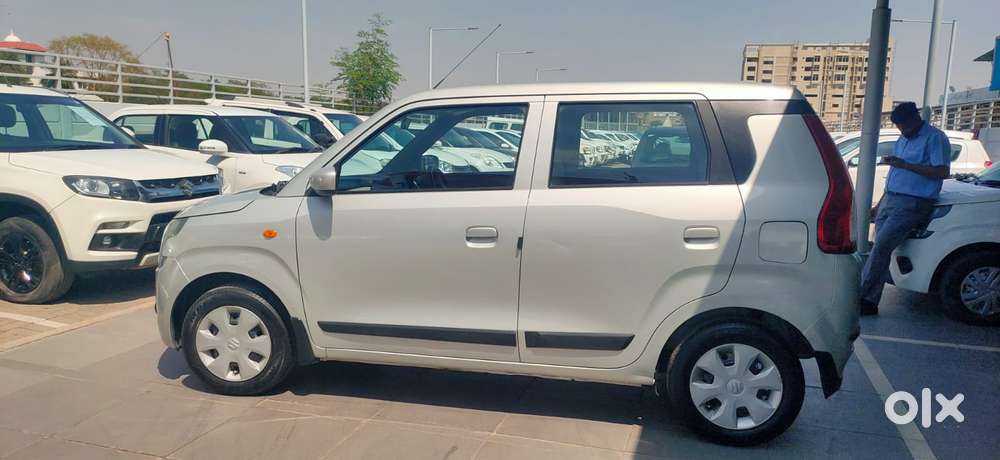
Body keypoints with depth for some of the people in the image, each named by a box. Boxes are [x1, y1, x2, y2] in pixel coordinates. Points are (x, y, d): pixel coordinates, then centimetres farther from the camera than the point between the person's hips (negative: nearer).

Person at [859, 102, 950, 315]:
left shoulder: (935, 138, -3)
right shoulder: (902, 140, 22)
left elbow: (943, 172, -14)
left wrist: (903, 164, -16)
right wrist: (879, 205, 24)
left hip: (913, 203, -8)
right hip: (890, 200, 8)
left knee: (881, 247, -18)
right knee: (881, 249, 0)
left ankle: (859, 296, -15)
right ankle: (870, 302, 0)